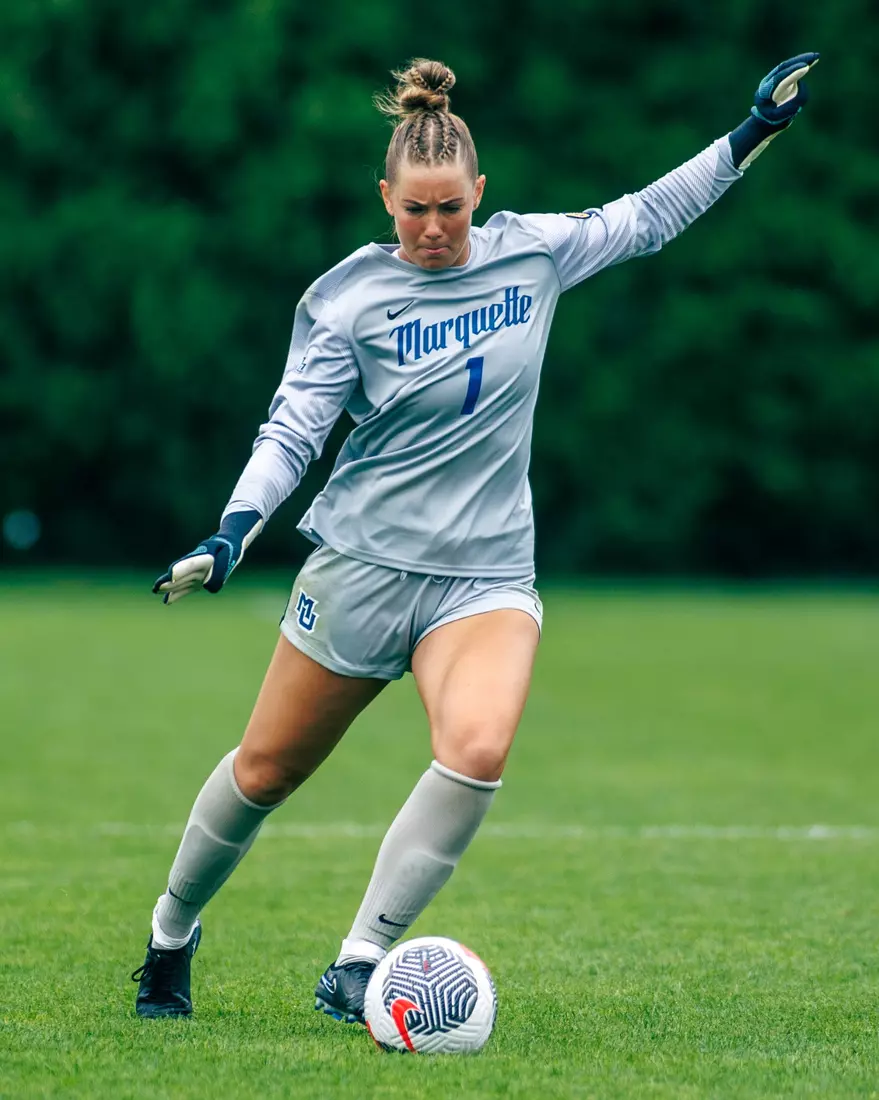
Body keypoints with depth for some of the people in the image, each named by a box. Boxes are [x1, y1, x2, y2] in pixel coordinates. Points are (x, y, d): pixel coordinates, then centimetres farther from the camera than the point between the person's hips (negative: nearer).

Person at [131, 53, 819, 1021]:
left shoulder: (533, 252, 2)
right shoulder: (346, 297, -6)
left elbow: (645, 217, 16)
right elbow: (292, 430, -8)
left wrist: (755, 131, 15)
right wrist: (232, 534, -23)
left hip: (488, 571, 1)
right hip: (361, 566, -1)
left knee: (477, 751, -27)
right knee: (265, 771, 8)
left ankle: (356, 969, -18)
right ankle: (171, 934, 35)